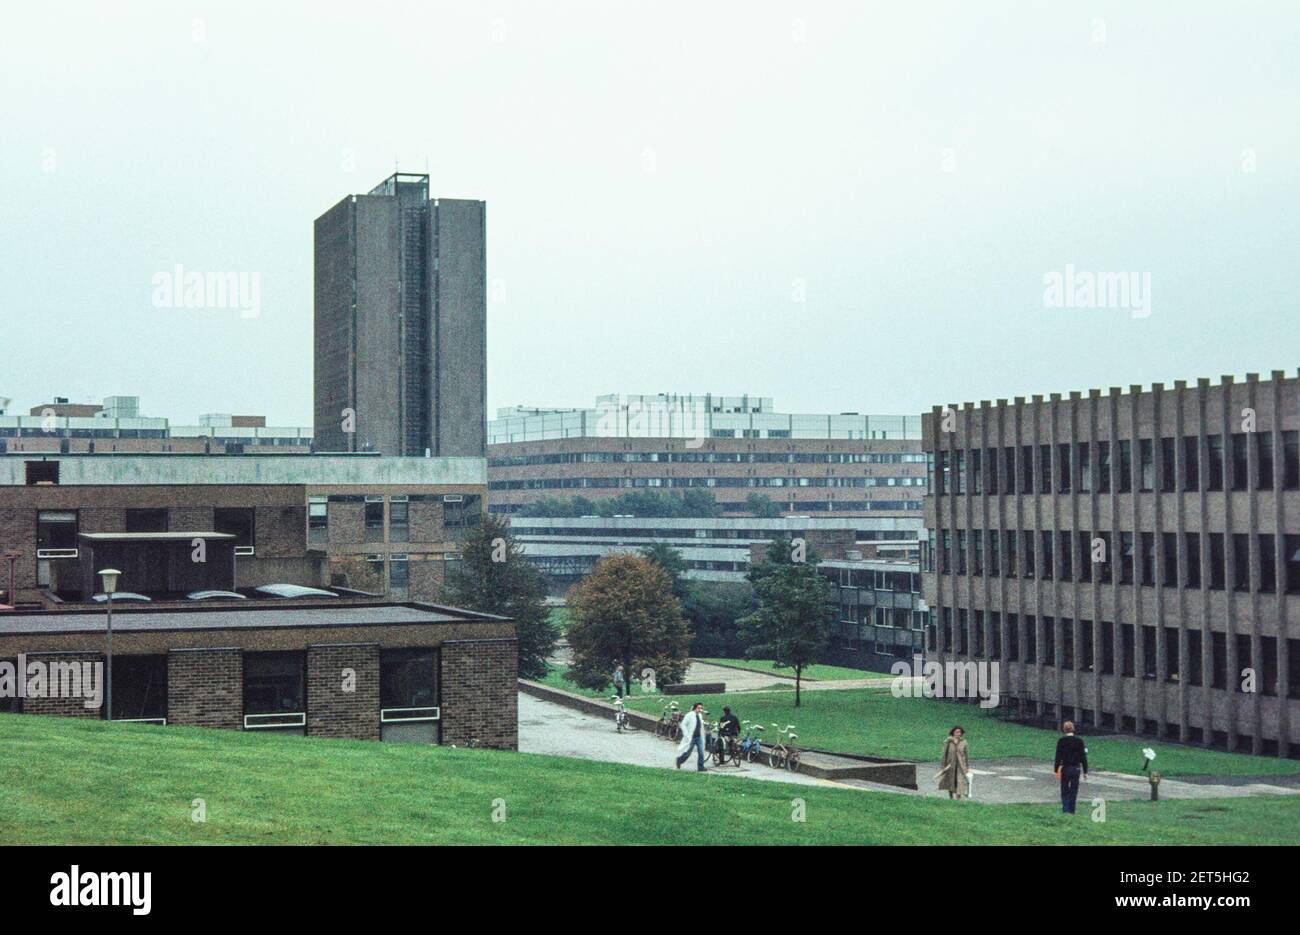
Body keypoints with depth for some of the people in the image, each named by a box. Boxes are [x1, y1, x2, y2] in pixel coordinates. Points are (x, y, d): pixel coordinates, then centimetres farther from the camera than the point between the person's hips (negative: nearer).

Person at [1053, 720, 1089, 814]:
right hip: (1076, 769, 2)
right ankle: (1071, 810, 11)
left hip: (1065, 768, -2)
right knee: (1074, 791, 9)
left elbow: (1058, 757, -9)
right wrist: (1085, 771, 6)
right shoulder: (1079, 741, -1)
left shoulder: (1061, 741, -7)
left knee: (1064, 791, 7)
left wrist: (1057, 770, -5)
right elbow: (1083, 758, 1)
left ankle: (1065, 809, -7)